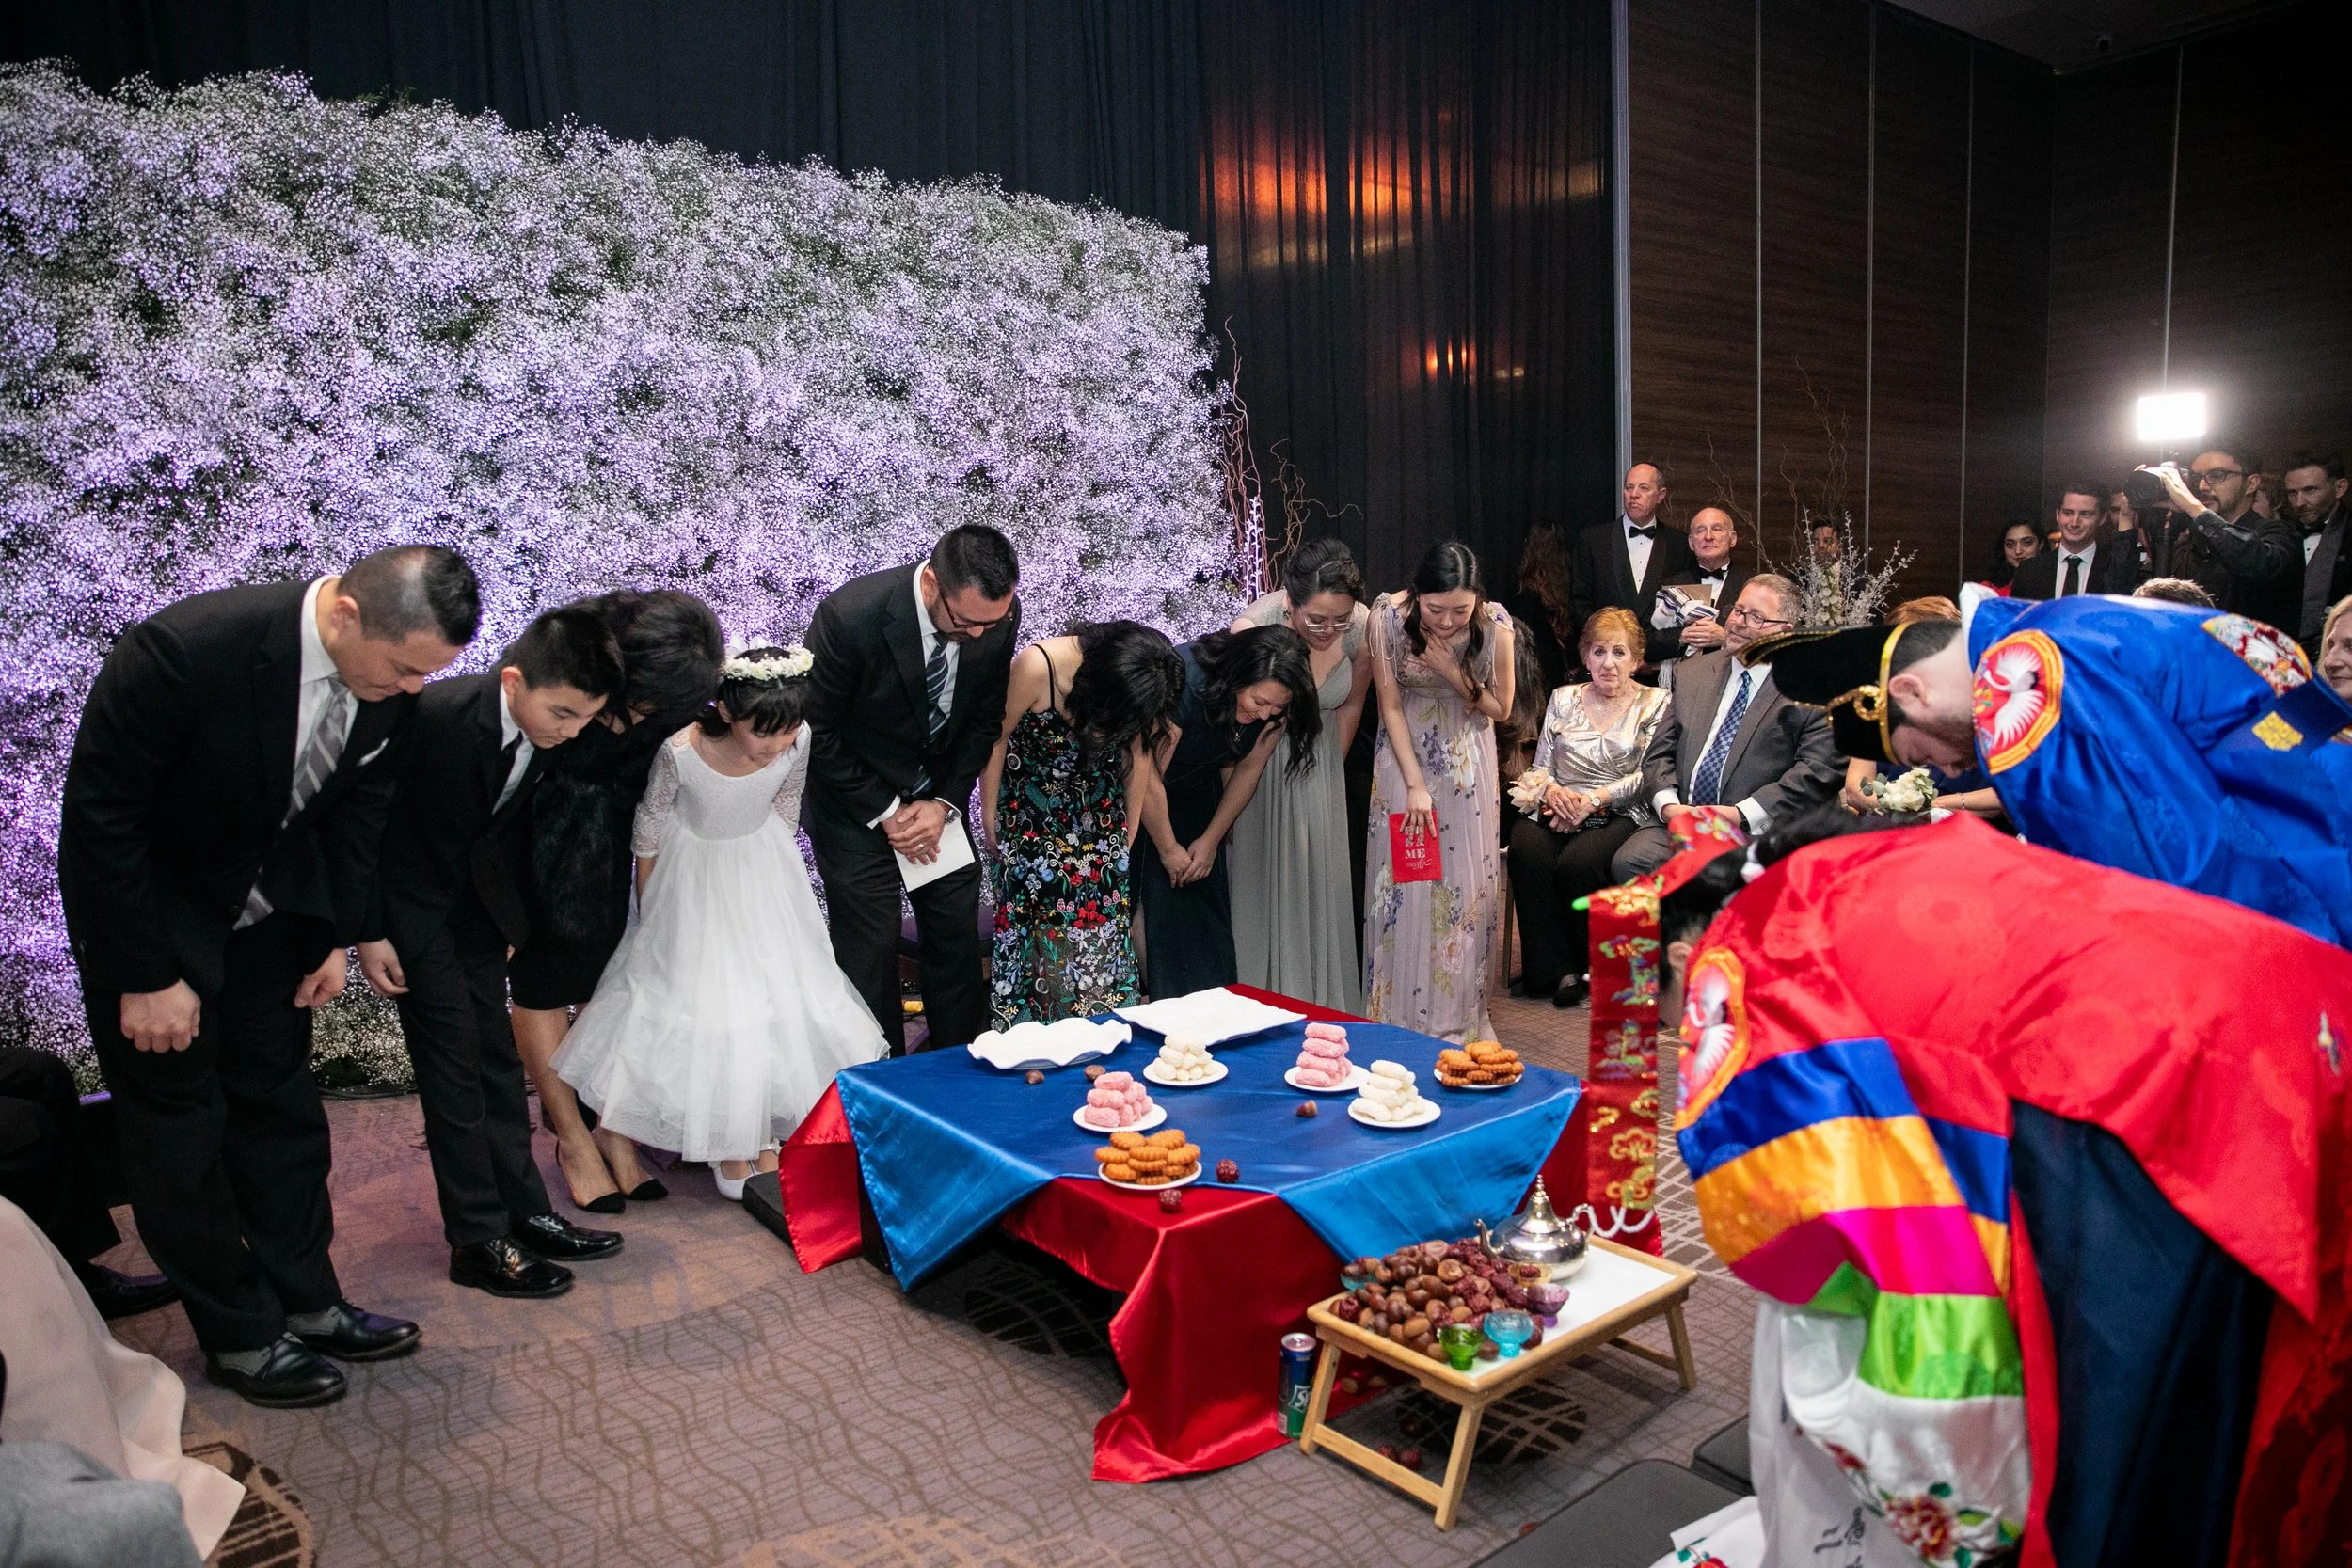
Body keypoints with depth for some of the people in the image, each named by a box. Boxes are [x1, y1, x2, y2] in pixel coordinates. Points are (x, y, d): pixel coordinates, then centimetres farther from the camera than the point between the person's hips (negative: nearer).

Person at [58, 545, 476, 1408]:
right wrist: (145, 977, -20)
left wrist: (336, 935, 1)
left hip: (271, 899, 5)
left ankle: (304, 1302, 27)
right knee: (180, 1125, 4)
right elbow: (100, 814, -25)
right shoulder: (183, 648, -35)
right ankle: (239, 1336, 19)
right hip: (148, 899, -5)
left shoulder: (390, 672, -18)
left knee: (280, 1104, 13)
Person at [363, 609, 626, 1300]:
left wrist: (511, 919, 9)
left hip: (477, 898, 6)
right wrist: (369, 933, -15)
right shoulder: (435, 716, -30)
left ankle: (523, 1211, 18)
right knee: (454, 1058, -7)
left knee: (496, 1053, 9)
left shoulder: (549, 732, -12)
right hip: (411, 897, -6)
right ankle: (479, 1241, 1)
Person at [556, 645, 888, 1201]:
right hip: (696, 879, -3)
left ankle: (763, 1132, 26)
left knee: (776, 991, 6)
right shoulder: (681, 753, -33)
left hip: (762, 875, 3)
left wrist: (772, 875, 9)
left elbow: (783, 812, -4)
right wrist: (647, 916, -2)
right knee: (700, 995, 1)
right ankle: (726, 1140, 22)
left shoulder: (797, 741, -25)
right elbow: (648, 833, -14)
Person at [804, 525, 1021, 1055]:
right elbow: (814, 730, -17)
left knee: (958, 936, 9)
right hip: (855, 800, -4)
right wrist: (884, 811, -15)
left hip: (939, 796, 4)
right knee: (871, 948, -1)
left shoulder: (999, 615, -16)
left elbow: (985, 718, 0)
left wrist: (946, 802, -8)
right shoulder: (850, 614, -30)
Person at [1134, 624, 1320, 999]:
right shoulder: (1184, 682, -35)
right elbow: (1147, 778, -25)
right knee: (1151, 904, -11)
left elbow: (1249, 768, -2)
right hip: (1140, 796, -5)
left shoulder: (1272, 703, -17)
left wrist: (1211, 841, -1)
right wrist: (1168, 850, -12)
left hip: (1198, 796, 5)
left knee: (1204, 905, 1)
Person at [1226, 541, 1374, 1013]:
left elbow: (1350, 707, 3)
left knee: (1319, 891, 9)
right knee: (1260, 887, 0)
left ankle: (1324, 1008, 23)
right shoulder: (1253, 629, -28)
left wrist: (1330, 772, 14)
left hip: (1318, 765, 4)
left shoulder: (1363, 628, -16)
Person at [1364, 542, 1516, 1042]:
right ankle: (1400, 1015, 13)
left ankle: (1463, 1015, 18)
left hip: (1466, 761, 1)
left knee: (1467, 883, 3)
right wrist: (1415, 785, -16)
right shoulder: (1388, 617, -22)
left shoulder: (1495, 624, -20)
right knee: (1402, 884, -1)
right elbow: (1391, 706, -13)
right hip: (1405, 753, -1)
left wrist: (1455, 674, -25)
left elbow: (1499, 709, -7)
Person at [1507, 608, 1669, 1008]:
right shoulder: (1563, 699, 19)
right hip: (1557, 809, 3)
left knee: (1578, 862, -34)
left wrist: (1592, 800, -15)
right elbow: (1539, 768, 15)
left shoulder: (1656, 703, 9)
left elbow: (1647, 776, -2)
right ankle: (1555, 967, -20)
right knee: (1528, 853, -31)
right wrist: (1551, 789, -9)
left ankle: (1589, 965, -13)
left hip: (1620, 815, -3)